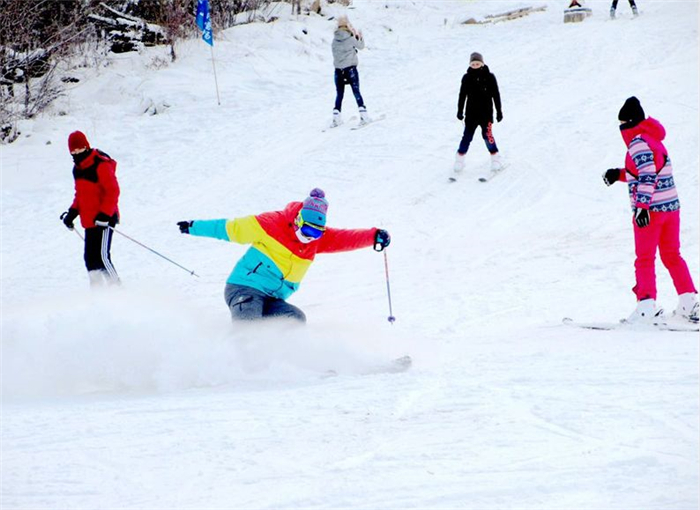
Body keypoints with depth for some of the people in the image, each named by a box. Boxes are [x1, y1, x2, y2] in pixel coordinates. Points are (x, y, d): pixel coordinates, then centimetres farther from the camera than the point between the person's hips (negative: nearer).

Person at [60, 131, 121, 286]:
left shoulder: (101, 165, -14)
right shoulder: (77, 168, 14)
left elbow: (113, 191, -16)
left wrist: (105, 214, -23)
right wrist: (73, 212, 12)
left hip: (103, 219, -9)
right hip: (89, 221, 9)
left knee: (102, 256, -16)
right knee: (90, 258, 7)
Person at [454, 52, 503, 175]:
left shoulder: (489, 77, -2)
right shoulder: (467, 78, 1)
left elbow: (496, 95, 3)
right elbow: (462, 95, 8)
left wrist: (499, 111, 3)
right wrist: (460, 111, 5)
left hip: (486, 113, -2)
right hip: (471, 113, 2)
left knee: (487, 135, -8)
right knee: (467, 136, 0)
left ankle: (495, 158, 6)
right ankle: (459, 158, 10)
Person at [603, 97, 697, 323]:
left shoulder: (638, 141, -12)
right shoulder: (654, 139, 15)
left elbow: (648, 175, -23)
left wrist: (642, 205, -27)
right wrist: (620, 174, 24)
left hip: (650, 210, -8)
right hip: (671, 206, 8)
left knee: (645, 258, -1)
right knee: (672, 256, 14)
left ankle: (647, 304, -7)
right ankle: (689, 302, 10)